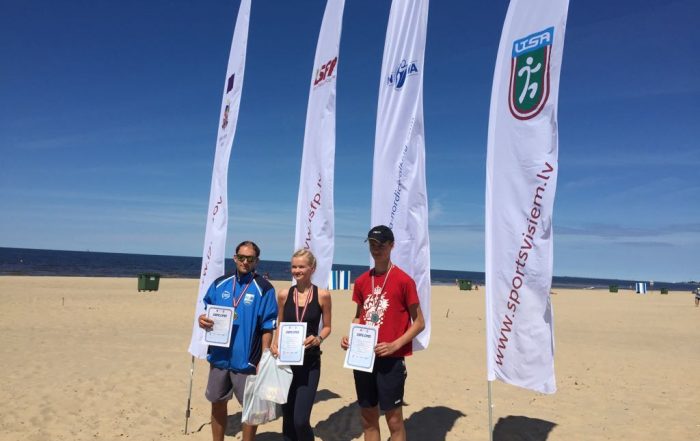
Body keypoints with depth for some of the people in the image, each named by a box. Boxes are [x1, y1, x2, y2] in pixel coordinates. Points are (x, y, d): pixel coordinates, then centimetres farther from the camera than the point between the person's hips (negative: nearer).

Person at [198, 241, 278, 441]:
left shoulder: (263, 289, -9)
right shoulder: (220, 284, 5)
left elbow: (268, 327, -9)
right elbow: (208, 311, 13)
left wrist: (263, 360, -12)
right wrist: (203, 320, -11)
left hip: (247, 361, -4)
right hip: (219, 357, 5)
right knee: (218, 403, 17)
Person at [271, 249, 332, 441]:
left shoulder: (322, 295, -5)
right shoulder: (284, 295, 1)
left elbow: (327, 327, 4)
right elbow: (279, 325, 12)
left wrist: (318, 339, -15)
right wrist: (274, 344, -5)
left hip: (310, 363, -3)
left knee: (300, 420, -9)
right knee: (287, 417, 12)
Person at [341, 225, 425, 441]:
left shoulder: (403, 280, -8)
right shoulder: (362, 281, 7)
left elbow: (419, 322, -6)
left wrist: (395, 345, -17)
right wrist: (350, 336, 1)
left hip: (391, 359, -5)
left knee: (394, 419, 4)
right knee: (368, 418, 14)